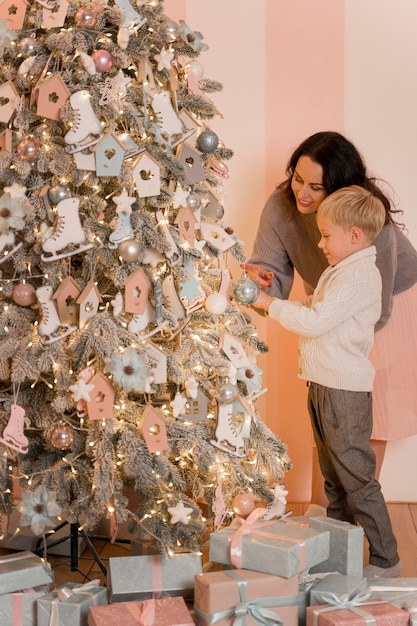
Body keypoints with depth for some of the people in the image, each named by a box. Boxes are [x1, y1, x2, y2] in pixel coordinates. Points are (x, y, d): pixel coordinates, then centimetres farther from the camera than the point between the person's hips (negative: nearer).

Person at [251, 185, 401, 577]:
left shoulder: (360, 275, -17)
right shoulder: (340, 271, 15)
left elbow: (315, 321, -23)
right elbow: (313, 312, 18)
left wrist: (270, 304, -13)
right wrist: (273, 297, 10)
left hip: (345, 392, -10)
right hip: (324, 385, 10)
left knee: (357, 478, -4)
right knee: (333, 478, 17)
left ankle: (385, 559, 5)